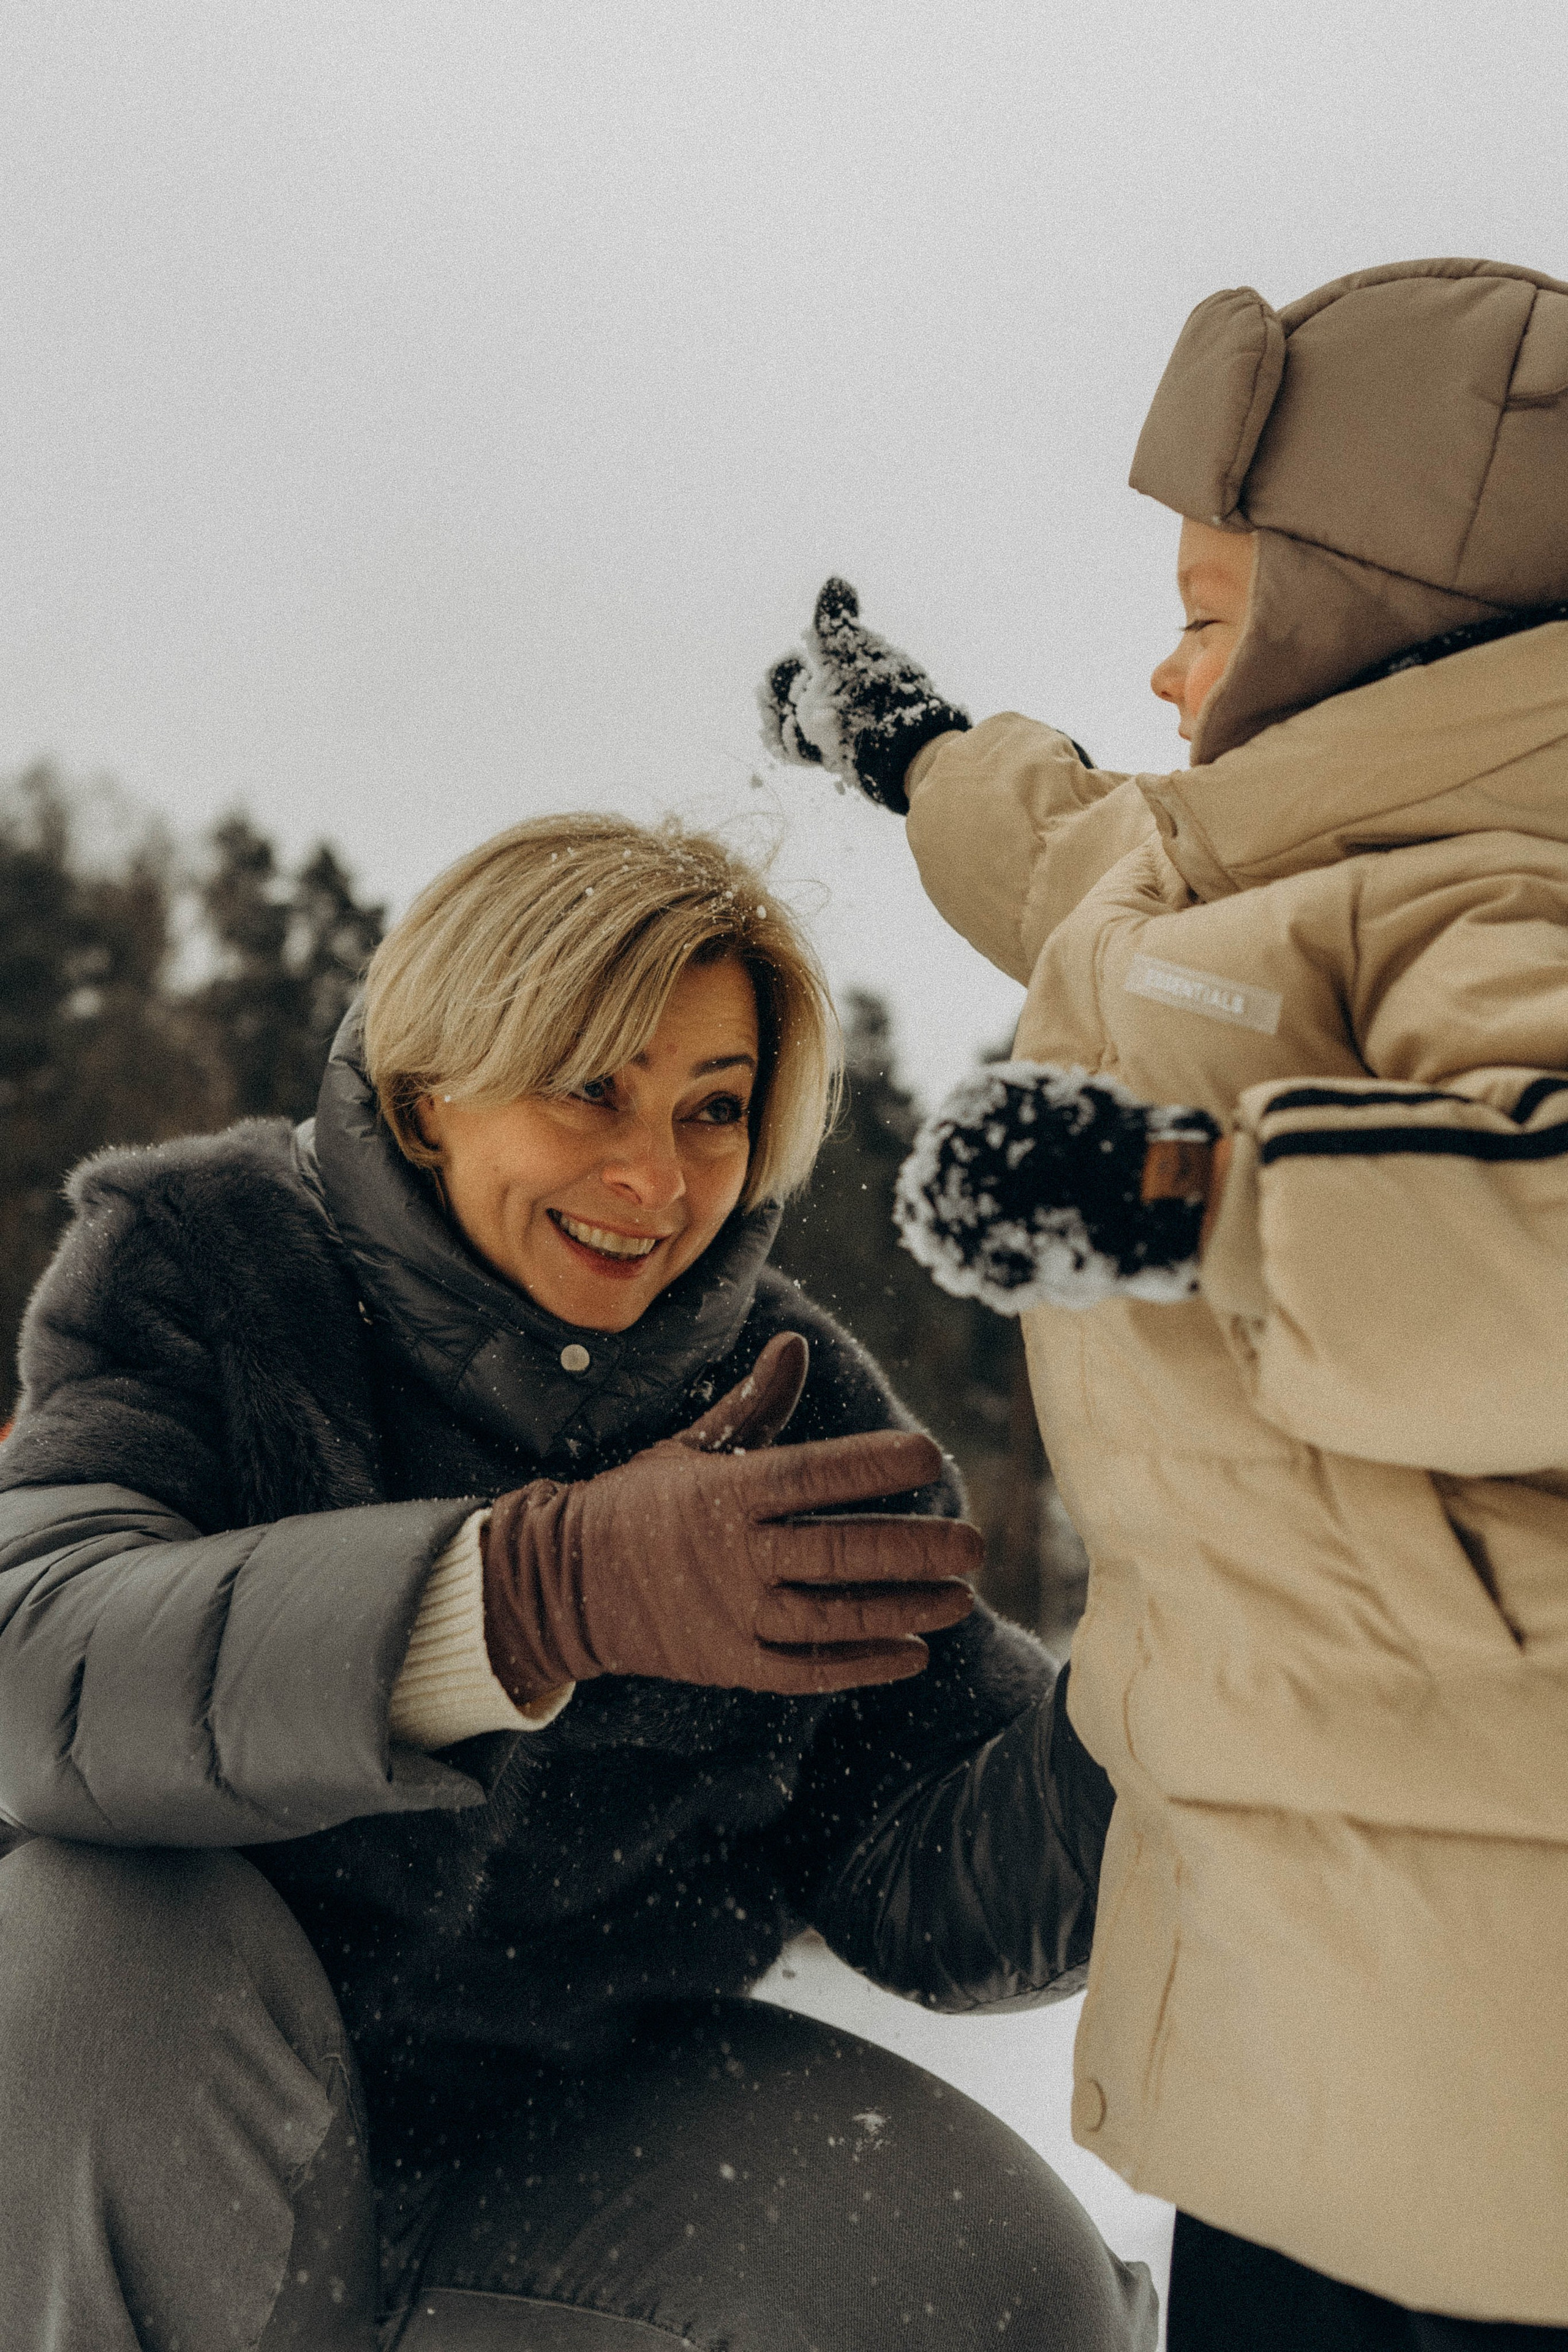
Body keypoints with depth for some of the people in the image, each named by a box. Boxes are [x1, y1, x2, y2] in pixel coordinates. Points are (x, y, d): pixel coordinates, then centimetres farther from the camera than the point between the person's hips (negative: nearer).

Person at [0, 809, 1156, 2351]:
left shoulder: (798, 1409, -6)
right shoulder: (197, 1258, -12)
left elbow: (943, 1902, -11)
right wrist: (545, 1588, -45)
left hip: (582, 2103, 2)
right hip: (165, 2111, -1)